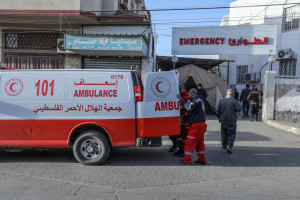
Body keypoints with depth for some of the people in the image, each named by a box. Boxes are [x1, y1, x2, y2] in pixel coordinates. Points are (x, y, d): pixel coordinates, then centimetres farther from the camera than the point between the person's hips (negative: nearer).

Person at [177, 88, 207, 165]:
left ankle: (187, 160, 1)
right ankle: (202, 159, 17)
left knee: (189, 142, -3)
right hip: (202, 124, 10)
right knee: (200, 142, 14)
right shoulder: (199, 100, 18)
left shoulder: (196, 101, -14)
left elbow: (189, 107, -29)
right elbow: (189, 107, 23)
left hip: (196, 125, -10)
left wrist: (181, 100, -21)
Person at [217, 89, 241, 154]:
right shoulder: (234, 101, -10)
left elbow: (218, 111, 4)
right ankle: (229, 146, -12)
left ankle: (224, 145, 27)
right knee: (232, 134, 3)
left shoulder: (221, 101, 1)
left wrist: (219, 119, 17)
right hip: (232, 121, -3)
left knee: (224, 134, 16)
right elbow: (239, 109, -16)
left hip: (223, 120, 3)